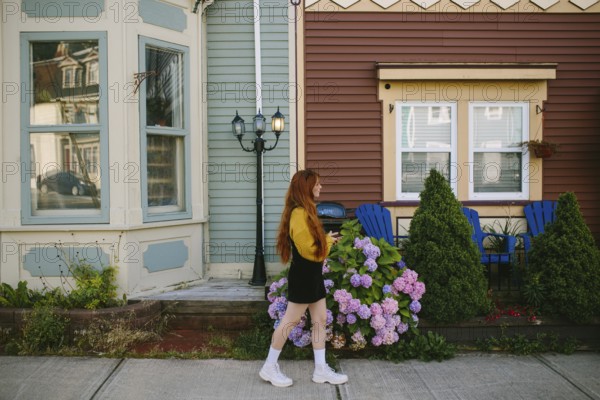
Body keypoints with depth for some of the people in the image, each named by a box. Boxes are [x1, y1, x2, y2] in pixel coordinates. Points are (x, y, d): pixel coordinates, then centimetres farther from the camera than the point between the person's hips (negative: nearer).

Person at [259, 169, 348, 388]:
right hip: (303, 276, -10)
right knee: (290, 321, -1)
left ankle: (321, 369, 18)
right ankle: (270, 367, 12)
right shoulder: (299, 213, -20)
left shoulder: (307, 211, 13)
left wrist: (326, 239, 0)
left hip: (313, 275, 10)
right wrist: (328, 240, -5)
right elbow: (309, 249, -20)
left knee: (320, 319, 11)